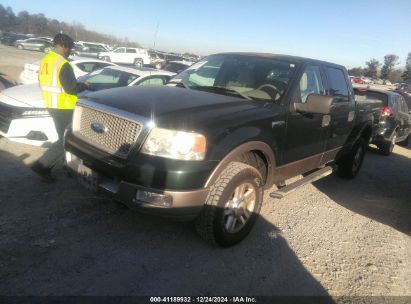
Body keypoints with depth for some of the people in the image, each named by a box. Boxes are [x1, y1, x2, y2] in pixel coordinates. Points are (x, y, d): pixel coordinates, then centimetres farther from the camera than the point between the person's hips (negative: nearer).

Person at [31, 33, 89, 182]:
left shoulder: (45, 59, 10)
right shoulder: (62, 64, -19)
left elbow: (42, 83, 17)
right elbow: (71, 88, -21)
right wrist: (84, 85, -5)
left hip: (51, 105, 10)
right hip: (63, 106, -10)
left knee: (64, 137, 21)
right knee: (65, 140, -2)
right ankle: (41, 166, -3)